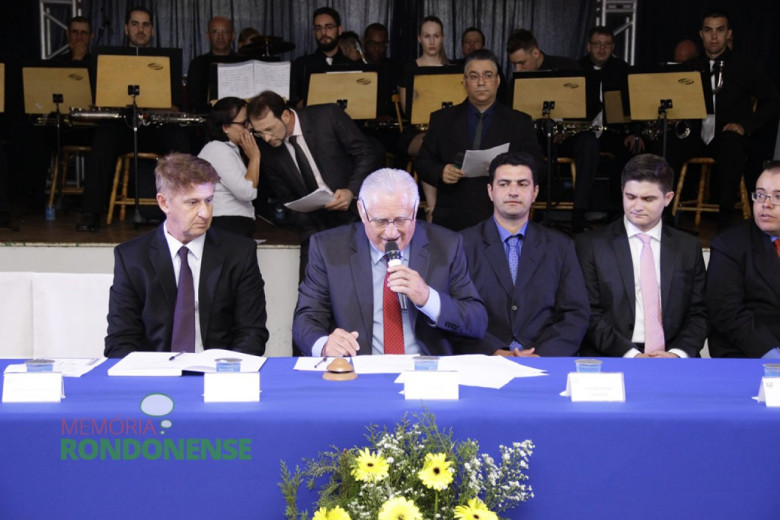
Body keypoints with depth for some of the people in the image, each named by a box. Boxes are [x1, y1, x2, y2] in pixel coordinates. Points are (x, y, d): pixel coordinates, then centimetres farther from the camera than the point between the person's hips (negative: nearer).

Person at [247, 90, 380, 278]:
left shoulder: (329, 116, -10)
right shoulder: (267, 151, -1)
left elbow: (367, 155, -5)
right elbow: (286, 198, 9)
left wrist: (352, 190, -21)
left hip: (355, 218, -2)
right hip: (315, 229, 2)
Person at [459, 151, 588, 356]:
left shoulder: (560, 246, 13)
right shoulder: (463, 244, 8)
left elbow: (576, 315, 6)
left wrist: (542, 355, -11)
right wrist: (494, 353, -16)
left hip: (545, 361, 1)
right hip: (482, 366, -1)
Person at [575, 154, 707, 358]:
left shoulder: (689, 247, 15)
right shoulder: (591, 245, 6)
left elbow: (698, 314, 12)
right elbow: (589, 314, 0)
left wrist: (678, 353, -8)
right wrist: (629, 354, -13)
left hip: (673, 359, 2)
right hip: (610, 361, -2)